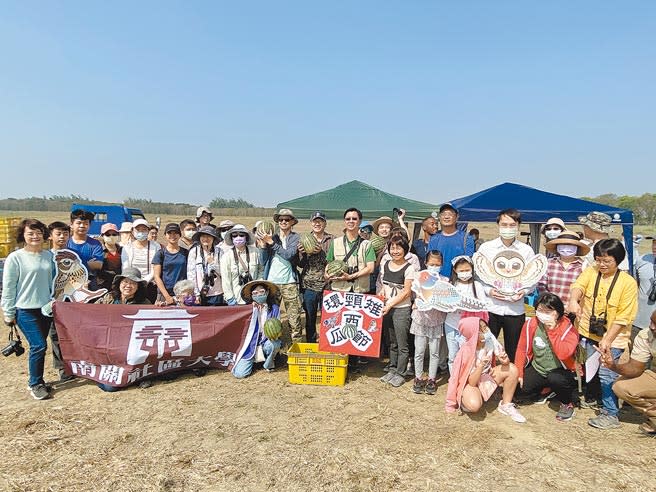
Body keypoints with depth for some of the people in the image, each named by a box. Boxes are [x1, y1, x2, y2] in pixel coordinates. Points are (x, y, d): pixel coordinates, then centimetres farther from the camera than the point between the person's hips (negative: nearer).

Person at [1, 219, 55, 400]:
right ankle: (35, 384, 9)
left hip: (46, 308, 5)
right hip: (25, 310, -5)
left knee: (38, 346, 10)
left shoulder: (49, 255, 5)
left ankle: (36, 380, 25)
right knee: (39, 345, -8)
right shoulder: (15, 258, -9)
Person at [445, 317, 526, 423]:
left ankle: (506, 405, 0)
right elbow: (472, 382, -25)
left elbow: (504, 359, -6)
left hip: (486, 376, 6)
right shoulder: (467, 352, -28)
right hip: (469, 383, -6)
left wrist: (505, 360, -30)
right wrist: (481, 365, -38)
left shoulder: (490, 339, -15)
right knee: (474, 405, -36)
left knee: (512, 369, -16)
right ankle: (464, 401, 3)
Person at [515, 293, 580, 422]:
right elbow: (522, 349, -4)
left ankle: (568, 403, -1)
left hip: (562, 371, -4)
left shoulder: (568, 328, -19)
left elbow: (563, 354, -34)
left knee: (554, 378, -35)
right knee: (522, 387, -17)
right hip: (537, 369, 4)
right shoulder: (531, 324, -9)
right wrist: (518, 373, -7)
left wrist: (552, 331, -32)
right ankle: (546, 388, 18)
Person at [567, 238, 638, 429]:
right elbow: (578, 286, -21)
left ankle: (611, 414, 12)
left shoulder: (628, 283, -11)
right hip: (588, 333, 4)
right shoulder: (590, 272, -1)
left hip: (612, 338, -4)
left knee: (607, 375, -4)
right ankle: (590, 397, 43)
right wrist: (573, 300, -44)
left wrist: (607, 340, -17)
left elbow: (623, 317, -12)